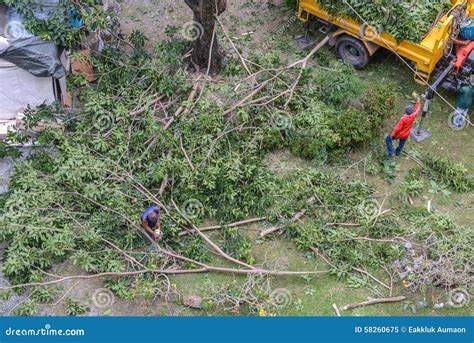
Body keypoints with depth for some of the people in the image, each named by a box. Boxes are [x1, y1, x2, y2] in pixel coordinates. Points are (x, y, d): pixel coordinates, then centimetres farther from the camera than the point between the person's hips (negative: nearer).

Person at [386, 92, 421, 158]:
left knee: (388, 139, 17)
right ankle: (397, 153, 56)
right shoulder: (413, 116, -22)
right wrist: (418, 99, 2)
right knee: (401, 144, 31)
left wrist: (392, 134, -12)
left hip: (399, 135, -5)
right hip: (406, 135, 5)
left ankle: (390, 153, 13)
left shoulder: (403, 119, -35)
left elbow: (398, 128, -27)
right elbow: (418, 109, -5)